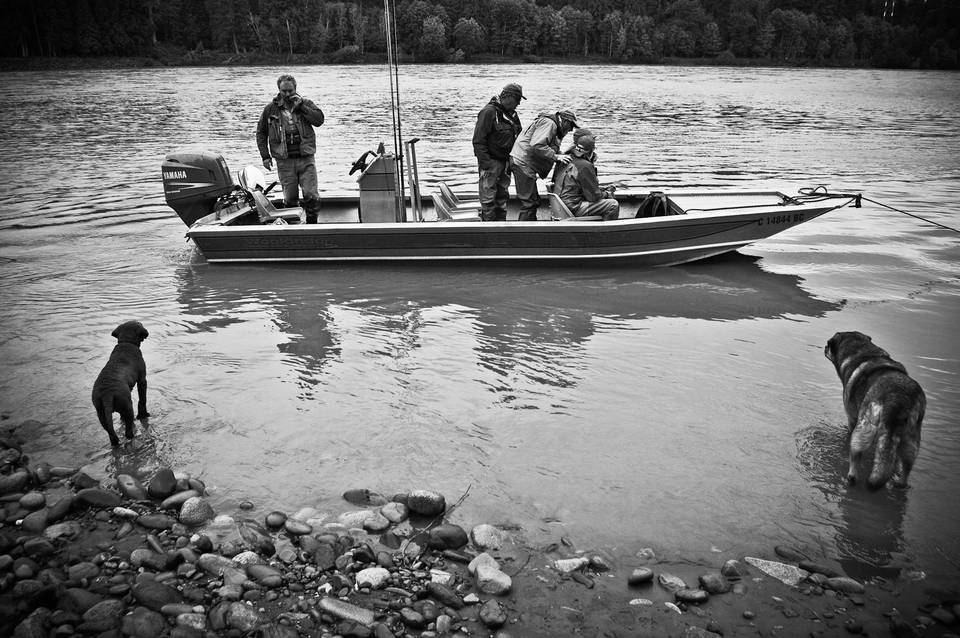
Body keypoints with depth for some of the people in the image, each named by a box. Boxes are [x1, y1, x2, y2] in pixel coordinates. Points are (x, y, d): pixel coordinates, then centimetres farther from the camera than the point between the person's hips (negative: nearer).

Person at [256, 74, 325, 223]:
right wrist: (265, 156, 7)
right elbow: (261, 132, 14)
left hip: (306, 160, 0)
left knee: (311, 196, -7)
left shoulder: (305, 103, 8)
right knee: (290, 199, 3)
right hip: (285, 162, 1)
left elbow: (319, 119, -8)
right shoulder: (270, 109, 8)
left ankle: (312, 223, 7)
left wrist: (301, 106, -12)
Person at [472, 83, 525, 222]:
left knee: (502, 196, 13)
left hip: (506, 162, 8)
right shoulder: (489, 112, -14)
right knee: (488, 197, -4)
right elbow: (478, 140, -17)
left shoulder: (512, 114, 11)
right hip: (491, 161, -8)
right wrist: (485, 163, -20)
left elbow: (519, 136, 20)